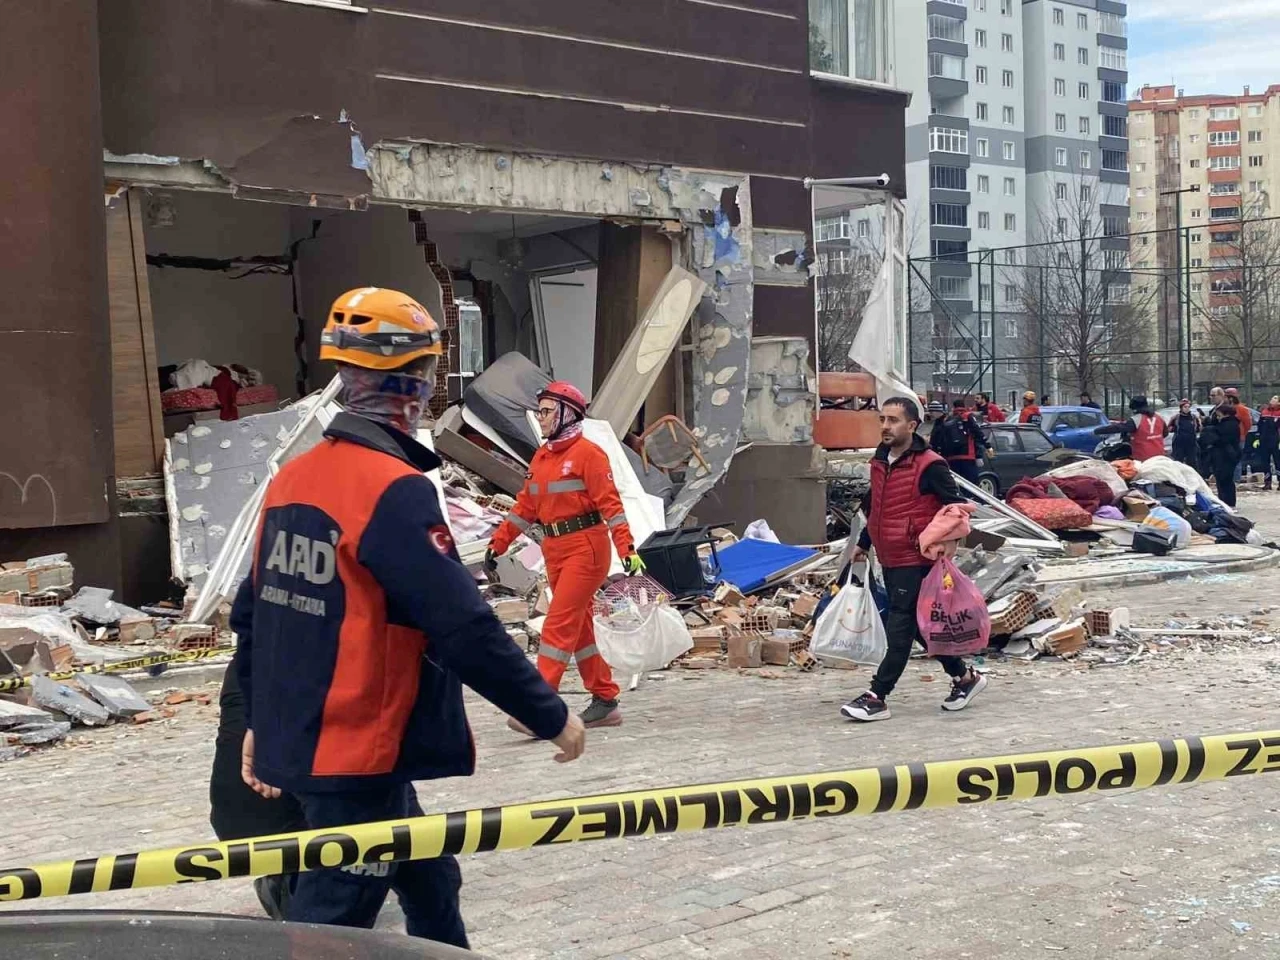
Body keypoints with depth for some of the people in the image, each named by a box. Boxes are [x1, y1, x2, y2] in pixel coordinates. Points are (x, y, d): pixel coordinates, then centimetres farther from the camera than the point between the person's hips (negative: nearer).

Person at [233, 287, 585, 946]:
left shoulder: (290, 479, 5)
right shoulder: (394, 490, -20)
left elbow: (253, 613, 13)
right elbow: (463, 629, -22)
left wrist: (260, 720, 25)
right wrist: (552, 717, -12)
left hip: (296, 742, 9)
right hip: (358, 757, -9)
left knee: (430, 884, 22)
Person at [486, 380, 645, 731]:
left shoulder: (587, 453, -11)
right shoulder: (541, 458, 13)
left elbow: (609, 502, -16)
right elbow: (525, 507, 17)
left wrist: (627, 547, -23)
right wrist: (499, 542, 13)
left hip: (586, 547, -8)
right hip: (554, 550, 8)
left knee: (559, 626, -13)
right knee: (578, 627, 12)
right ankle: (605, 701, 21)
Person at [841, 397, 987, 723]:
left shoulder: (929, 466, -14)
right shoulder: (880, 463, 11)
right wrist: (864, 544, 23)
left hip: (916, 560, -9)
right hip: (889, 559, 9)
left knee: (900, 628, -6)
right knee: (919, 625, 15)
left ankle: (877, 697, -5)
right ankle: (964, 676, 30)